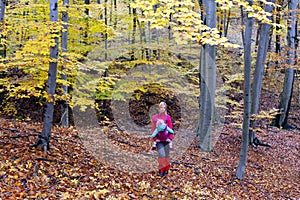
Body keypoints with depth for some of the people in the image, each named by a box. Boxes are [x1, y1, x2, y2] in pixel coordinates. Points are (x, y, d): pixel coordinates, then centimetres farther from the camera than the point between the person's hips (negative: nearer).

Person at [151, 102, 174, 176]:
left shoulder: (168, 117, 3)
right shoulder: (154, 117, 2)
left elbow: (170, 128, 5)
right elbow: (153, 129, 3)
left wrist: (170, 138, -6)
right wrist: (155, 138, -6)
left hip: (166, 140, 2)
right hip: (159, 140, -2)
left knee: (167, 155, 9)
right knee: (162, 155, -13)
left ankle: (166, 170, 25)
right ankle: (161, 170, -1)